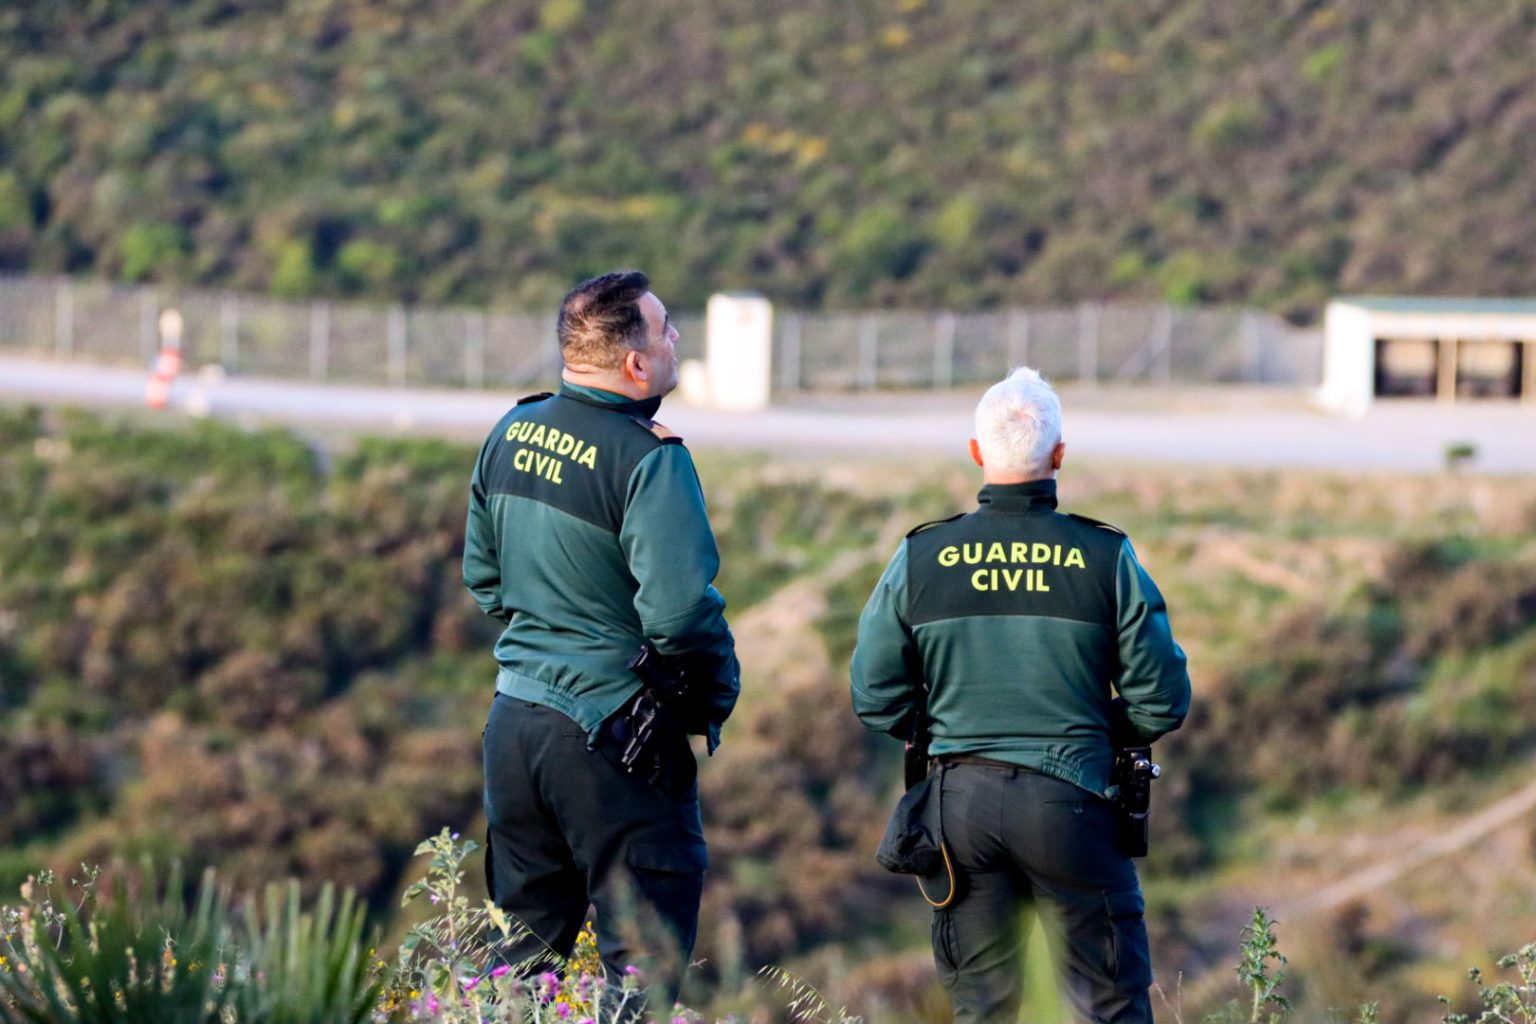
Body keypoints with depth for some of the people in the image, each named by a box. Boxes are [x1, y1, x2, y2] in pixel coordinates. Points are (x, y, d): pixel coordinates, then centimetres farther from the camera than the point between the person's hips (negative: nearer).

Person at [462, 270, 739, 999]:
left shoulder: (511, 434, 5)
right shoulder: (649, 459, -19)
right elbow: (678, 611, -25)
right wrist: (718, 693, -8)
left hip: (514, 717, 7)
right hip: (611, 733, -7)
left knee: (522, 956, 17)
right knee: (644, 965, 0)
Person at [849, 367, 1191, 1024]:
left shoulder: (920, 558, -2)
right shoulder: (1107, 558, -6)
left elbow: (876, 700, 2)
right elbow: (1162, 703, -3)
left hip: (960, 798, 2)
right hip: (1069, 798, -2)